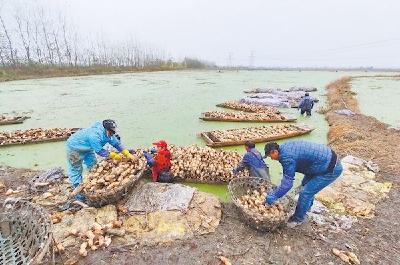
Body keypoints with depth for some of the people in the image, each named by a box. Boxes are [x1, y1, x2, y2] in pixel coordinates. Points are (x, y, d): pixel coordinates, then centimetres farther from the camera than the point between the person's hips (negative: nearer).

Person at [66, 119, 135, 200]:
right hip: (74, 147, -8)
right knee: (76, 170, 1)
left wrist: (128, 154, -16)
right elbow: (100, 151, -32)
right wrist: (114, 156, -26)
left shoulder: (108, 133, -14)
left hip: (87, 148, 8)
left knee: (93, 166, 12)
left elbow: (117, 143, -10)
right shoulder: (95, 135, -40)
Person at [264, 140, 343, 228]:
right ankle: (307, 207, 46)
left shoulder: (287, 157, -26)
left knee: (305, 193, -4)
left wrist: (272, 196, -14)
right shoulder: (285, 147, 2)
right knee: (306, 184, 23)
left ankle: (298, 219, 17)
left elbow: (287, 183, -22)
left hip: (332, 169, -10)